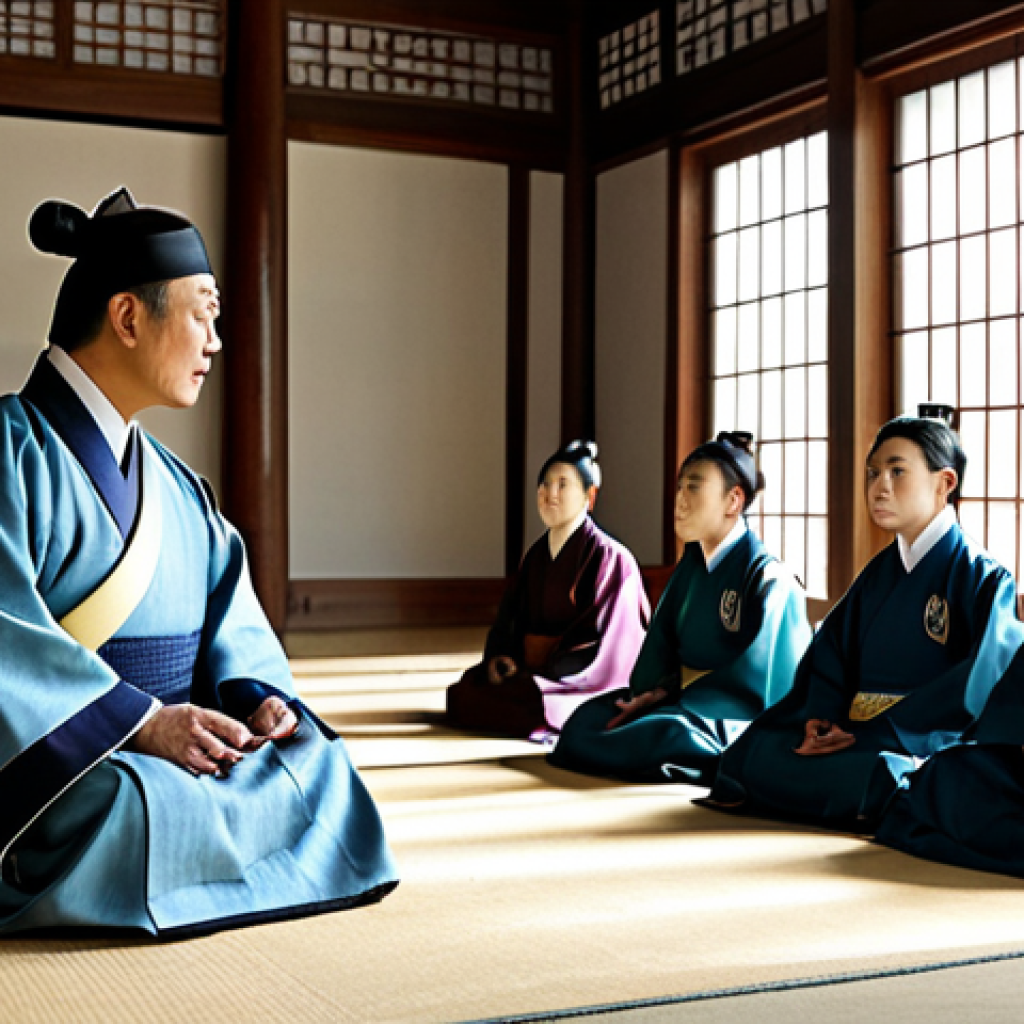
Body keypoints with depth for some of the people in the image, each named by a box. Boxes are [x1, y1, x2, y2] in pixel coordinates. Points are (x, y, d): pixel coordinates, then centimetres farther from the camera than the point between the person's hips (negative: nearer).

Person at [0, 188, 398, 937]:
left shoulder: (173, 481, 17)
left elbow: (230, 622, 13)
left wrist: (257, 697, -8)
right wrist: (142, 720, -26)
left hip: (163, 745, 8)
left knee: (320, 768, -12)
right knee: (139, 809, -37)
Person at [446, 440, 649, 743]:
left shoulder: (610, 558, -9)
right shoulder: (536, 556, 13)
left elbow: (601, 645, -14)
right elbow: (509, 619, 12)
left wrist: (543, 672, -19)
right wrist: (498, 657, -9)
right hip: (531, 673, 7)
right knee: (464, 691, -20)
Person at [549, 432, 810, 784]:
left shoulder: (768, 580, -13)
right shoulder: (691, 564, 9)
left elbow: (754, 683, -17)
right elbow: (659, 648, 9)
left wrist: (672, 693, -18)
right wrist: (656, 691, -10)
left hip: (742, 719, -7)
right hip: (681, 697, 7)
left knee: (670, 732, -36)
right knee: (587, 718, -13)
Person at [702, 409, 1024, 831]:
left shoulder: (984, 580, -3)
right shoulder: (878, 573, 18)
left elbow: (972, 690, -14)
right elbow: (830, 654, 12)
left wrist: (870, 733, -19)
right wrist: (820, 717, -10)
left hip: (928, 745, -5)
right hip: (856, 736, 6)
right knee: (757, 753, -21)